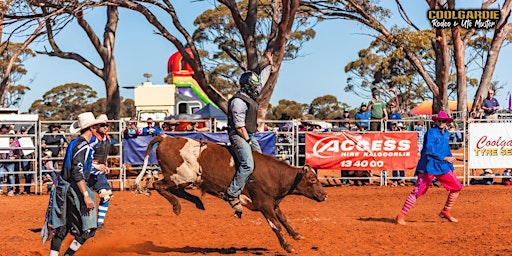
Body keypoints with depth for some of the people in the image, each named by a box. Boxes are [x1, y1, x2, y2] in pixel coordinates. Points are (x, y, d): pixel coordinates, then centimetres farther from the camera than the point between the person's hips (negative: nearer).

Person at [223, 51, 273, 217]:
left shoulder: (252, 95, 12)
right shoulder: (238, 101, -17)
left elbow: (262, 79, 29)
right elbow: (239, 126, -18)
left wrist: (270, 65, 33)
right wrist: (248, 141, -13)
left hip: (250, 135, 10)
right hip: (239, 136, -10)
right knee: (248, 165, -23)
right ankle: (232, 194, -21)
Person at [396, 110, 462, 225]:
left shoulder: (446, 134, 13)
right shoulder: (431, 132, -11)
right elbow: (429, 150, -22)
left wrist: (451, 167, 21)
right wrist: (445, 158, -21)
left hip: (443, 167, 8)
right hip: (428, 167, -8)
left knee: (457, 187, 7)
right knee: (418, 191, -11)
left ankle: (446, 212, 21)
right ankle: (401, 215, -5)